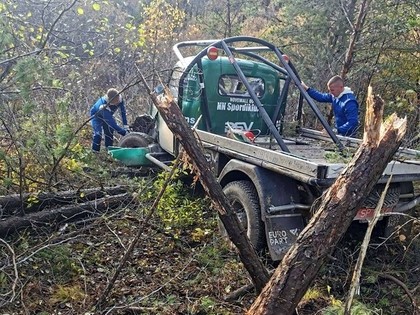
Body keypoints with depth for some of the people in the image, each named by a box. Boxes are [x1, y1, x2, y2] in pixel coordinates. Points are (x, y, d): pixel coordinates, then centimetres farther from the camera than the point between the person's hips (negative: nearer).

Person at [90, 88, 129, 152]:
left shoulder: (120, 99, -32)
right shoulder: (104, 107, -47)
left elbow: (123, 111, -15)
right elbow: (112, 123, -45)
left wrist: (125, 125, -18)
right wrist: (124, 132, -46)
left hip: (108, 115, 6)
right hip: (96, 115, -6)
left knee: (109, 132, 0)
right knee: (98, 133, -21)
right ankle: (95, 152, -11)